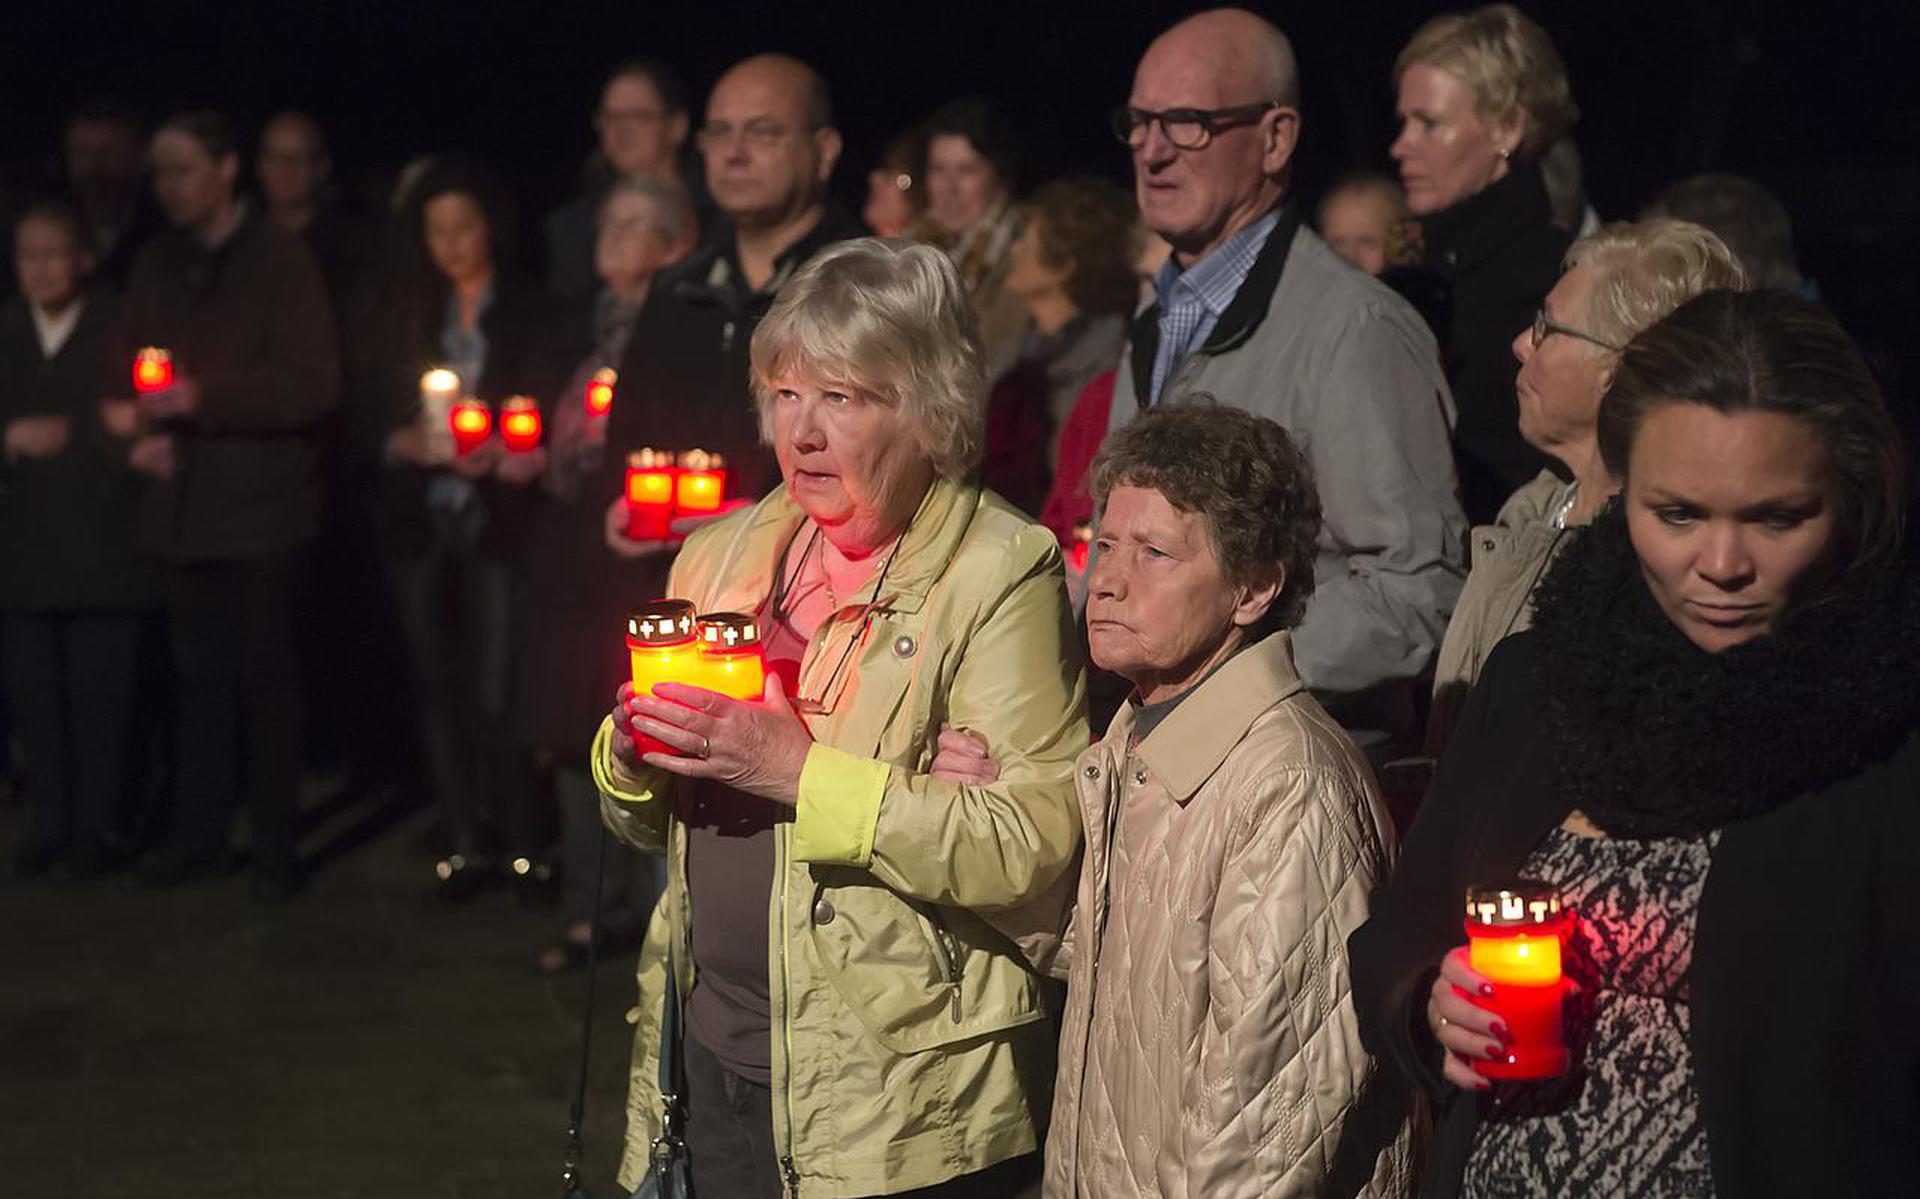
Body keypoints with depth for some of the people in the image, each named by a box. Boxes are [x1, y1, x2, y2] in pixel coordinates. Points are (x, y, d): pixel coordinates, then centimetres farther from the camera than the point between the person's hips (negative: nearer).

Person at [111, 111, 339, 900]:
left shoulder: (281, 263, -5)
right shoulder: (155, 267, 12)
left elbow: (314, 386, -13)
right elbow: (125, 372, 16)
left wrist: (199, 399, -19)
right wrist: (140, 435, -5)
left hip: (262, 509, -5)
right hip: (180, 505, 5)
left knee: (266, 679, 1)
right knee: (200, 677, 11)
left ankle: (274, 848, 8)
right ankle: (199, 834, 20)